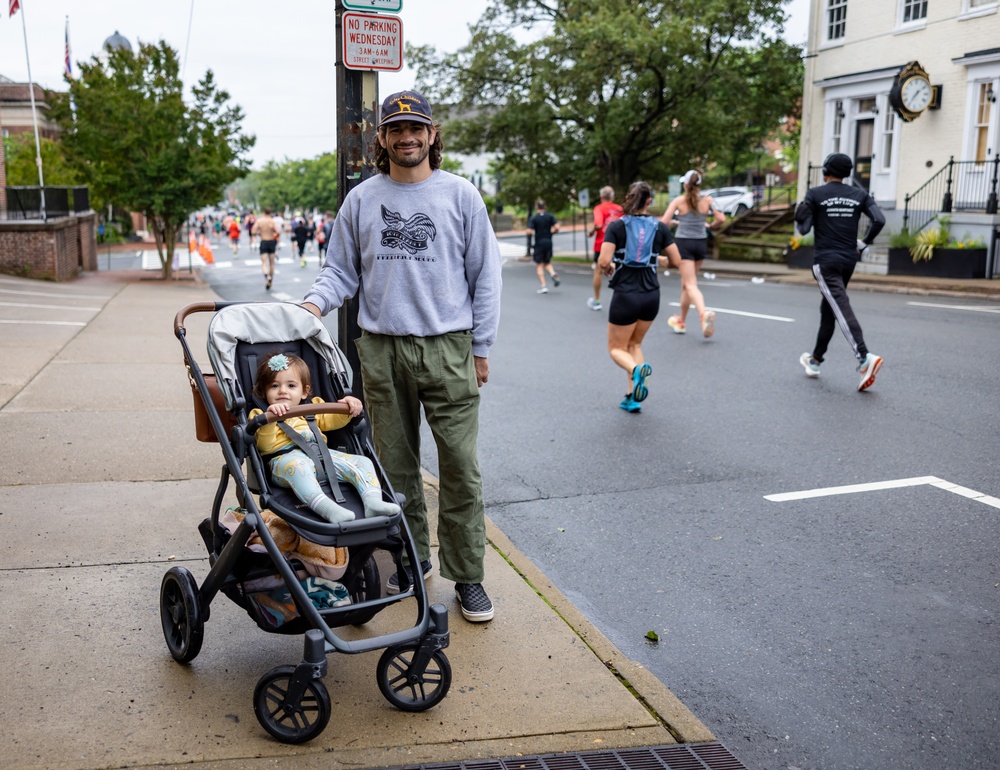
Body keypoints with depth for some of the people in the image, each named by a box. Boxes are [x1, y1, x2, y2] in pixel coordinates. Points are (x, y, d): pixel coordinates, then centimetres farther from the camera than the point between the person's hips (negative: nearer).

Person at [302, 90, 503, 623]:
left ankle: (467, 575, 9)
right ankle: (410, 557, 27)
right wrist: (314, 302, -8)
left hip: (447, 348, -2)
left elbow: (485, 274, 6)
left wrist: (480, 348, 3)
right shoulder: (361, 200, 9)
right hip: (381, 351, 2)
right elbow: (341, 270, 13)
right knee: (395, 466, 11)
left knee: (460, 468, -2)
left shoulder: (461, 195, 4)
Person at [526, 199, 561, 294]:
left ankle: (544, 286, -4)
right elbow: (557, 227, -6)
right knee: (547, 263, 19)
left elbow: (529, 231, -14)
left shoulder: (533, 218, -6)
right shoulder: (550, 216, 2)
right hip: (548, 242, 3)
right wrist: (551, 231, 12)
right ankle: (553, 273, -12)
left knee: (539, 265, 3)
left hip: (539, 243, -3)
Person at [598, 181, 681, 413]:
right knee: (634, 344, 22)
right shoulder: (660, 227, 1)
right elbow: (676, 260, 3)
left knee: (616, 348, 12)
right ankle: (632, 397, 12)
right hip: (652, 296, 4)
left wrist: (606, 268, 6)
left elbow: (604, 261, -17)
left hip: (626, 295, -3)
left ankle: (636, 369, -22)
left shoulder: (617, 226, -7)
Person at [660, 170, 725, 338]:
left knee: (690, 285, -7)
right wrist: (710, 226, 16)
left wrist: (673, 222, 11)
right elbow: (721, 219, -4)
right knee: (686, 283, 18)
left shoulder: (679, 201, -6)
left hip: (683, 242, -4)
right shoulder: (707, 200, 0)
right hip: (701, 243, 4)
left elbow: (664, 222, -12)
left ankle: (704, 313, -34)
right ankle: (681, 321, 28)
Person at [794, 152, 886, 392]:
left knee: (842, 309, -15)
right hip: (848, 260, 5)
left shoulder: (814, 194, -4)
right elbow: (879, 220, -2)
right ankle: (815, 360, 27)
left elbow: (803, 228, -5)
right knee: (828, 309, 18)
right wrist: (863, 244, 10)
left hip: (825, 261, -5)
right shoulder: (859, 195, 7)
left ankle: (864, 358, -33)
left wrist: (800, 211, 15)